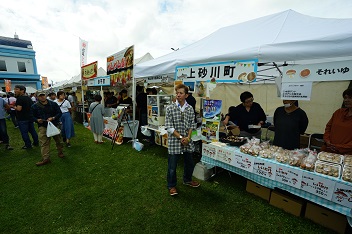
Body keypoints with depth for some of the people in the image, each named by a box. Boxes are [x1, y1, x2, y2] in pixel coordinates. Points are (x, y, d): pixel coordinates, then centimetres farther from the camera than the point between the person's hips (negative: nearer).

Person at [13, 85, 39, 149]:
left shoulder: (20, 98, -16)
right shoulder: (28, 98, 9)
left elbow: (19, 109, -23)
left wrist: (14, 107, -7)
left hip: (22, 119, -8)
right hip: (30, 117, 8)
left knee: (24, 132, 2)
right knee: (32, 130, 15)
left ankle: (28, 145, 10)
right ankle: (36, 142, 22)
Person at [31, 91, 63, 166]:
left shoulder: (53, 104, 1)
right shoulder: (34, 106, 2)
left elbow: (59, 113, 0)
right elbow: (32, 117, 7)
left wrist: (53, 118, -17)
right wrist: (37, 120, -15)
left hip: (54, 125, 1)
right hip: (42, 126, -1)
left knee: (58, 140, 11)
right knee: (44, 143, -6)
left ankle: (60, 153, 32)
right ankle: (45, 159, 0)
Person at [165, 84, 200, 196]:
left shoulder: (190, 108, 2)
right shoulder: (170, 108, -8)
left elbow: (192, 125, 4)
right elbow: (169, 127, -11)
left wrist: (188, 137, -10)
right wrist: (181, 137, -15)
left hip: (187, 141, 4)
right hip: (174, 140, -4)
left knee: (189, 163, 19)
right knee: (172, 165, 6)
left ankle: (187, 180, 46)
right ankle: (172, 186, 30)